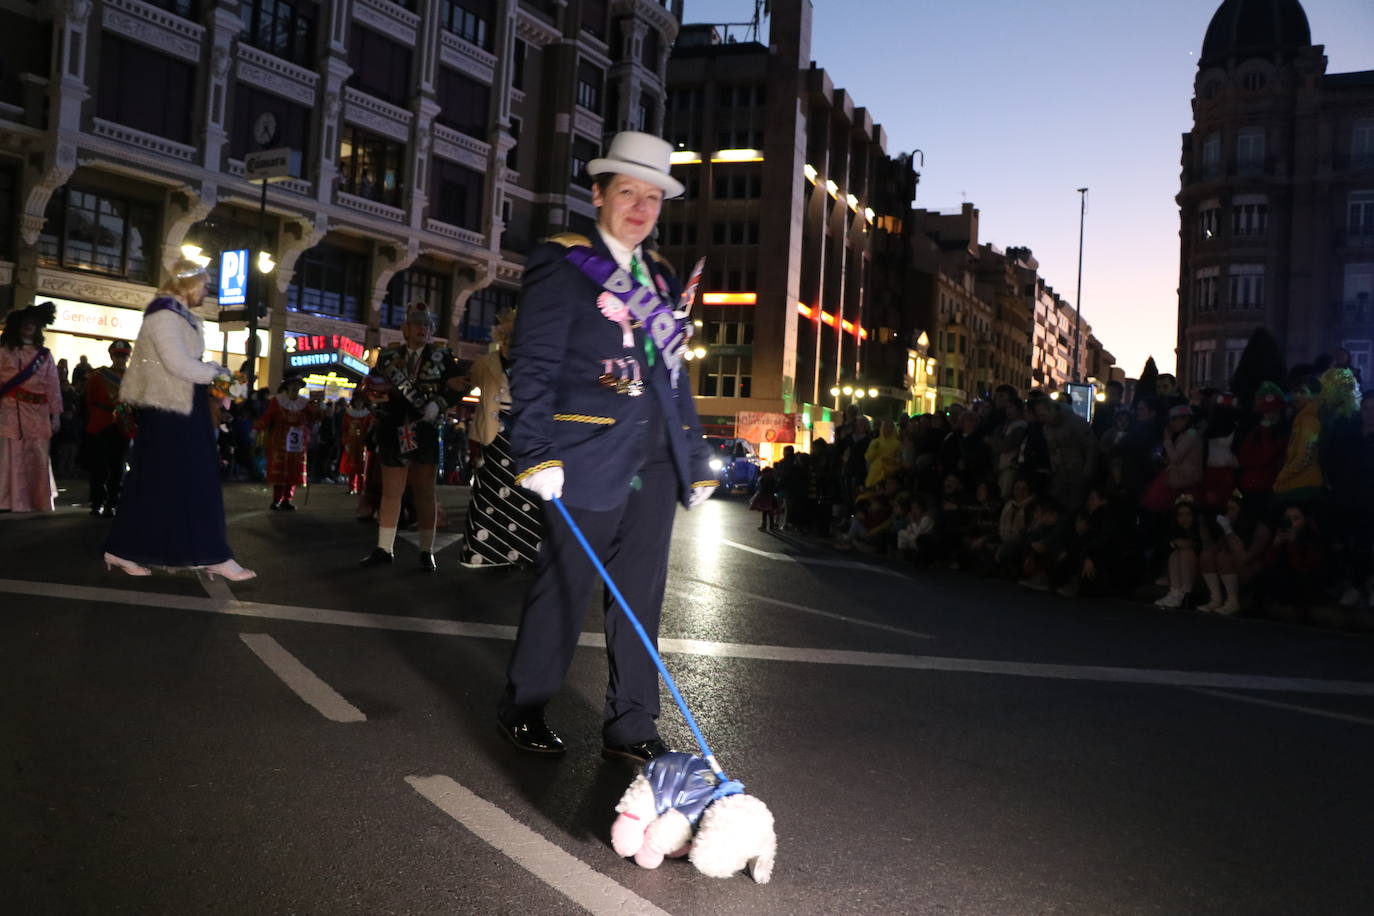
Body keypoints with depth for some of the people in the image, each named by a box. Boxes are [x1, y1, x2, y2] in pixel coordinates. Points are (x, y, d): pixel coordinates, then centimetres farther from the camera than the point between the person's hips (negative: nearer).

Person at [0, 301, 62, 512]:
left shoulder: (44, 354, 12)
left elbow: (53, 385, 8)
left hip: (38, 413, 2)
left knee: (38, 460, 3)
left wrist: (56, 415, 3)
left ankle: (38, 502, 11)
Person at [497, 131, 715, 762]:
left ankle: (630, 726, 18)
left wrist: (697, 461, 14)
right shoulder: (561, 265, -1)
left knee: (642, 596, 8)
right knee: (563, 588, 3)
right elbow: (533, 366, -8)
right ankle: (522, 710, 23)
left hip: (655, 461, 6)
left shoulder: (661, 277, 18)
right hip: (589, 457, -6)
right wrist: (537, 453, -18)